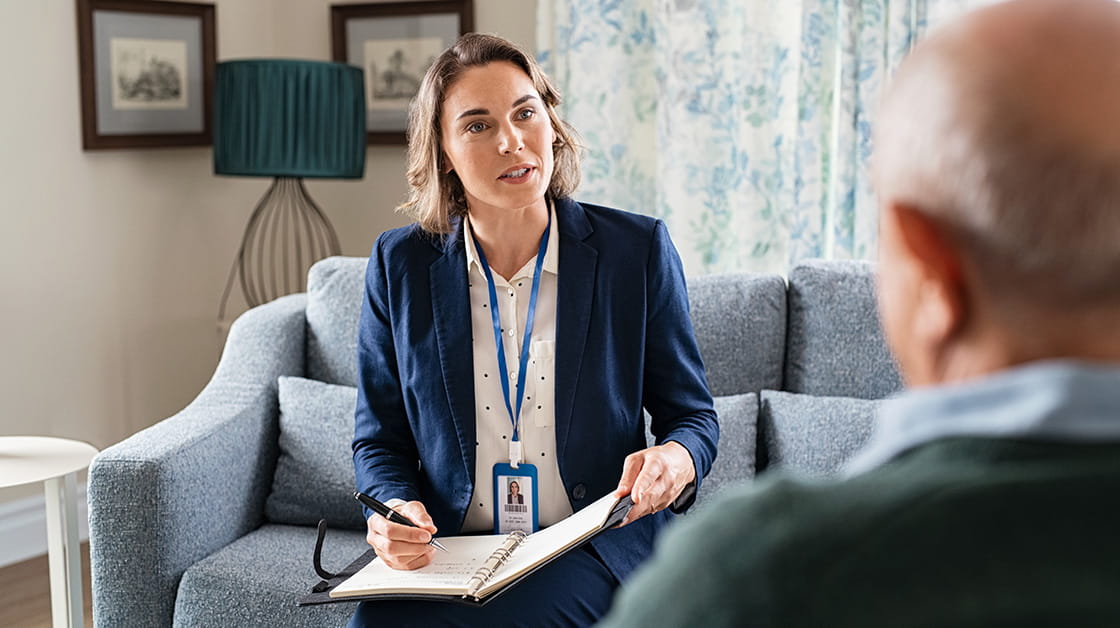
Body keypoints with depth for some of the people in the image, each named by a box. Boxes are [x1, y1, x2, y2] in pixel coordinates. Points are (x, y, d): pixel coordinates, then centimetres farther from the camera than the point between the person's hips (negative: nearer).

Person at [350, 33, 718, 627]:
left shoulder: (638, 249, -2)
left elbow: (692, 415, 5)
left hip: (594, 555, -2)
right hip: (448, 554, 3)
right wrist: (391, 511, -14)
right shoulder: (399, 265, 3)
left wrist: (676, 460, -20)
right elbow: (379, 439, 9)